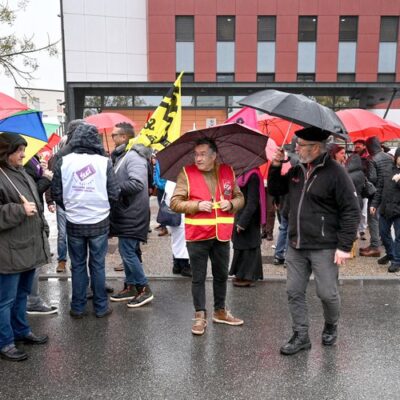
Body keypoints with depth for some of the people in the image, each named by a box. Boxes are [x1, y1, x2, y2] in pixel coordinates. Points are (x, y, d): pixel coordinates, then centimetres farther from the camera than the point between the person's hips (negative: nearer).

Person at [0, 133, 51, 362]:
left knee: (22, 294, 21)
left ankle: (22, 331, 35)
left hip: (29, 246, 9)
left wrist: (42, 230, 20)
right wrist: (20, 210, -22)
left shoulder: (21, 173, 13)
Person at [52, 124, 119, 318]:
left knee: (77, 266, 13)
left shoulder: (63, 161, -7)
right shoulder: (104, 162, -11)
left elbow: (56, 193, -2)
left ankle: (78, 307, 22)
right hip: (99, 222, -1)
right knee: (98, 265, 11)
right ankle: (101, 307, 20)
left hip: (74, 223, 1)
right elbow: (114, 194, -8)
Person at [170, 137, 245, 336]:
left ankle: (220, 311, 34)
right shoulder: (186, 173, -5)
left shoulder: (228, 171, 4)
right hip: (197, 235, -3)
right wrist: (197, 205, -20)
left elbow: (240, 197, 13)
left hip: (222, 234, 3)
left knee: (221, 275, 16)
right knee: (198, 277, 5)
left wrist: (231, 203, -9)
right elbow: (175, 202, -6)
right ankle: (200, 315, 18)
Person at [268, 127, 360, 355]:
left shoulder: (335, 173, -12)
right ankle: (301, 336, 22)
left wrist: (345, 246, -15)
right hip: (296, 246, 6)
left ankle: (331, 328, 33)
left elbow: (352, 211, -12)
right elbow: (276, 191, 19)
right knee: (295, 292, 8)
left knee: (327, 293, 5)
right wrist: (276, 167, 2)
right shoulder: (297, 170, 7)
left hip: (324, 248, -6)